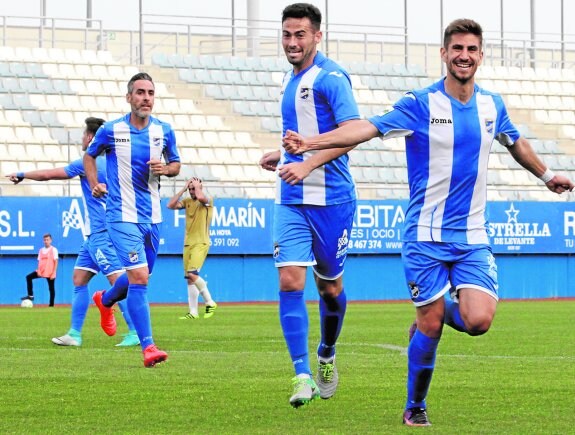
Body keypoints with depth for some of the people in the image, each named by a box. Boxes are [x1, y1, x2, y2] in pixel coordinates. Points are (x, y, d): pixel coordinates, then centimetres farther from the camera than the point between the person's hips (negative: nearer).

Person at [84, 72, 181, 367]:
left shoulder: (164, 131, 3)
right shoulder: (111, 130, -5)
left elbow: (175, 164, 16)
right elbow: (89, 156, 12)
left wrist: (165, 169, -7)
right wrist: (94, 184, -3)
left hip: (152, 216, 5)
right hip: (122, 215, -5)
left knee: (140, 276, 18)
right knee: (139, 276, -17)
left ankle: (105, 300, 52)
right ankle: (148, 347, -16)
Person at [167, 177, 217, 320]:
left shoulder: (208, 201, -3)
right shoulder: (187, 201, 15)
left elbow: (200, 197, -26)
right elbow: (170, 205, 3)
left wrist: (197, 185, -7)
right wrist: (183, 188, 3)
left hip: (201, 243, -7)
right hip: (188, 243, 7)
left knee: (192, 274, -21)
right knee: (189, 278, 5)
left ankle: (210, 302, -8)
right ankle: (193, 312, 8)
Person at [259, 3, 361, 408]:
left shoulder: (331, 77, -11)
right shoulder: (291, 80, 14)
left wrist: (307, 164, -31)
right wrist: (283, 154, 15)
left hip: (331, 199, -6)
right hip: (291, 200, 6)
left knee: (330, 287, 8)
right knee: (290, 282, -9)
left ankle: (327, 357, 34)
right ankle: (303, 376, -8)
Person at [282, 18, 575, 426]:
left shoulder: (492, 105, 7)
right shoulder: (421, 104, -7)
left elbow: (516, 143, 28)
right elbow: (369, 127, -18)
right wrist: (310, 143, -30)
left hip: (473, 238, 3)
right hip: (427, 236, -3)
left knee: (478, 321, -15)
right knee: (431, 326, -3)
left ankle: (436, 314, 20)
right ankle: (415, 407, 18)